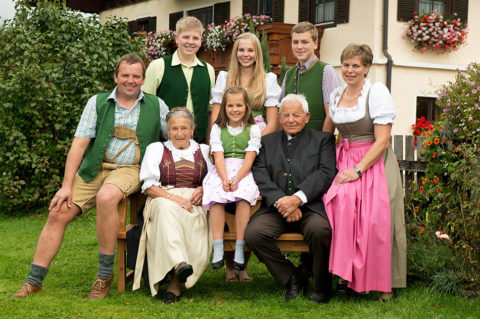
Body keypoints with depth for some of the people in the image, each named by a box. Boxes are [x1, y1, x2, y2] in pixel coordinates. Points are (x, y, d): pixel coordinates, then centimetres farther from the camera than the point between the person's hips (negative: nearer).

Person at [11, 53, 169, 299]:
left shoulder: (156, 106, 9)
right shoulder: (98, 103, 9)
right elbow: (79, 143, 3)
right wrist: (66, 185, -5)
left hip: (130, 169, -3)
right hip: (95, 169, 3)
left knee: (106, 197, -35)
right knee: (58, 212, -11)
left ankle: (105, 274, -22)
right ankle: (34, 281, 0)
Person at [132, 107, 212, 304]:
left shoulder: (204, 151, 22)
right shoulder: (156, 149, 17)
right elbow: (149, 186, 6)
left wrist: (204, 189, -3)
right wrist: (173, 198, -11)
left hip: (195, 206, 1)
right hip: (163, 201, -1)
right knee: (167, 208, -39)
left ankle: (175, 284, -37)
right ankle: (178, 263, -56)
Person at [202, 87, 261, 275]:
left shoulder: (253, 129, 9)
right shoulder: (217, 128, 13)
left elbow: (249, 159, -2)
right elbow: (219, 157, 1)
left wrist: (236, 179, -19)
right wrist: (225, 179, -17)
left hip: (244, 172, -1)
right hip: (221, 172, 1)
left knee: (244, 197, -32)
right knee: (216, 196, -30)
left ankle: (239, 250, -31)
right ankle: (218, 251, -33)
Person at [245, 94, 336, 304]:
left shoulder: (323, 140, 14)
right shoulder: (268, 141, 21)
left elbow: (326, 174, -3)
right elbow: (260, 176, 5)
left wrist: (297, 198, -18)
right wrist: (281, 201, -13)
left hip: (311, 206, -3)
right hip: (276, 208, 3)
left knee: (320, 230, -35)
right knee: (253, 233, -25)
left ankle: (321, 287, -9)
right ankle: (292, 279, -3)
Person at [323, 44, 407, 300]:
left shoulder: (377, 92, -5)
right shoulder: (336, 96, 12)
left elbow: (382, 141, -11)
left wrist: (357, 170, -18)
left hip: (374, 163, -4)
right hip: (344, 162, 4)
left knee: (375, 218, -20)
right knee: (340, 203, -22)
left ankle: (382, 283, -7)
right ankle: (347, 273, -12)